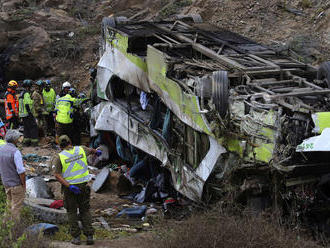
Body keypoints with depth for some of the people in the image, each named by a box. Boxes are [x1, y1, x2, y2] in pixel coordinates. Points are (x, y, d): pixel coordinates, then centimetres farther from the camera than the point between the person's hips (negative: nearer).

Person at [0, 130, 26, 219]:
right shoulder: (15, 151, -23)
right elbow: (21, 171, -23)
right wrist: (24, 184, -11)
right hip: (16, 184, -7)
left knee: (10, 205, 21)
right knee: (17, 207, 5)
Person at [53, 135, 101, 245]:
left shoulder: (59, 157, -9)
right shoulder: (81, 149, 1)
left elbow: (57, 175, -17)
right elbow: (91, 150, 25)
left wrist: (69, 186, -20)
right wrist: (97, 152, 48)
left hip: (68, 187, -2)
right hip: (83, 185, 2)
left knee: (72, 212, 10)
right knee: (85, 211, 11)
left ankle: (76, 237, 7)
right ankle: (89, 236, 5)